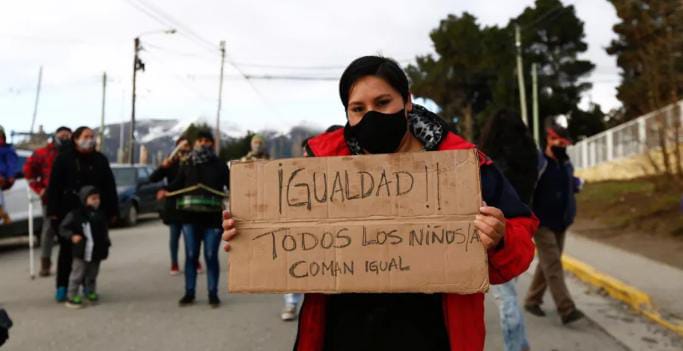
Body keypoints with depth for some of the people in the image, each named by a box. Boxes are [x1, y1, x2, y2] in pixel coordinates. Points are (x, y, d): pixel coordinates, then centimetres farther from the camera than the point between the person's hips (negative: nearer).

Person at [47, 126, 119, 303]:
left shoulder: (100, 160, 8)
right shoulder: (63, 159, 1)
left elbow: (110, 187, 8)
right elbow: (54, 187, -2)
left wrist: (112, 211, 3)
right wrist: (53, 211, -9)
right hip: (68, 212, -2)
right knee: (67, 250, 3)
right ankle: (62, 286, 12)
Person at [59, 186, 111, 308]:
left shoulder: (100, 216, 6)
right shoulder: (75, 214, -10)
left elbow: (104, 233, 17)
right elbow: (63, 228, -7)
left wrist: (106, 244, 11)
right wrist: (72, 236, -22)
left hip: (97, 252, 5)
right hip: (81, 253, -5)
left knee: (92, 275, 16)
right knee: (77, 275, 0)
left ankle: (90, 293, 31)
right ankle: (72, 297, 8)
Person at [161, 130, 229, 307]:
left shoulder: (220, 165, 7)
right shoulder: (187, 165, 12)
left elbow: (230, 184, 1)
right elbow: (177, 183, 4)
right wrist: (167, 191, -15)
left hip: (213, 217, -2)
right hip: (190, 215, 2)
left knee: (211, 256, 1)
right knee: (191, 255, 6)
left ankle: (213, 294, 11)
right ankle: (189, 293, 15)